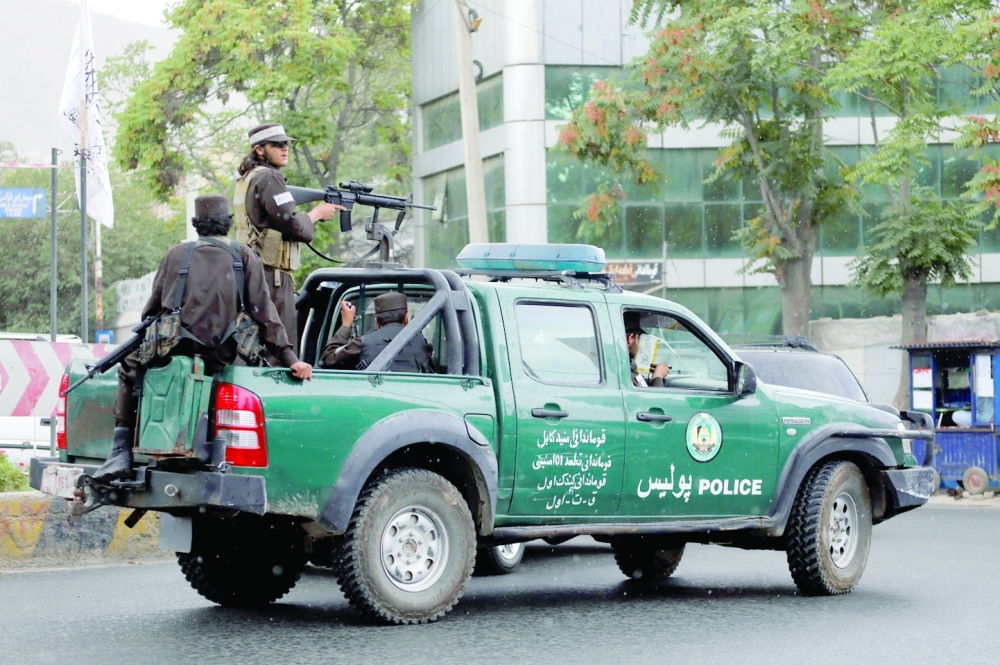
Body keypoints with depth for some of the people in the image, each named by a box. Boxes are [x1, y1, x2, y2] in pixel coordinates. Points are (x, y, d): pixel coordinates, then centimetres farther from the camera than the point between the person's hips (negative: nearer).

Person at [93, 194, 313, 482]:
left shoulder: (177, 254, 17)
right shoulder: (244, 257, 12)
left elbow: (152, 307, 21)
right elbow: (263, 312, 5)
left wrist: (147, 339, 38)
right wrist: (290, 358, 3)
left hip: (168, 348, 1)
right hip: (215, 358, -1)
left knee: (129, 367, 27)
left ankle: (121, 453, 15)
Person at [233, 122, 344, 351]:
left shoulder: (248, 178, 19)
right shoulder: (269, 178, -11)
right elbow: (292, 225, -17)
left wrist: (322, 210, 10)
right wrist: (318, 213, 1)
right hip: (271, 276, -10)